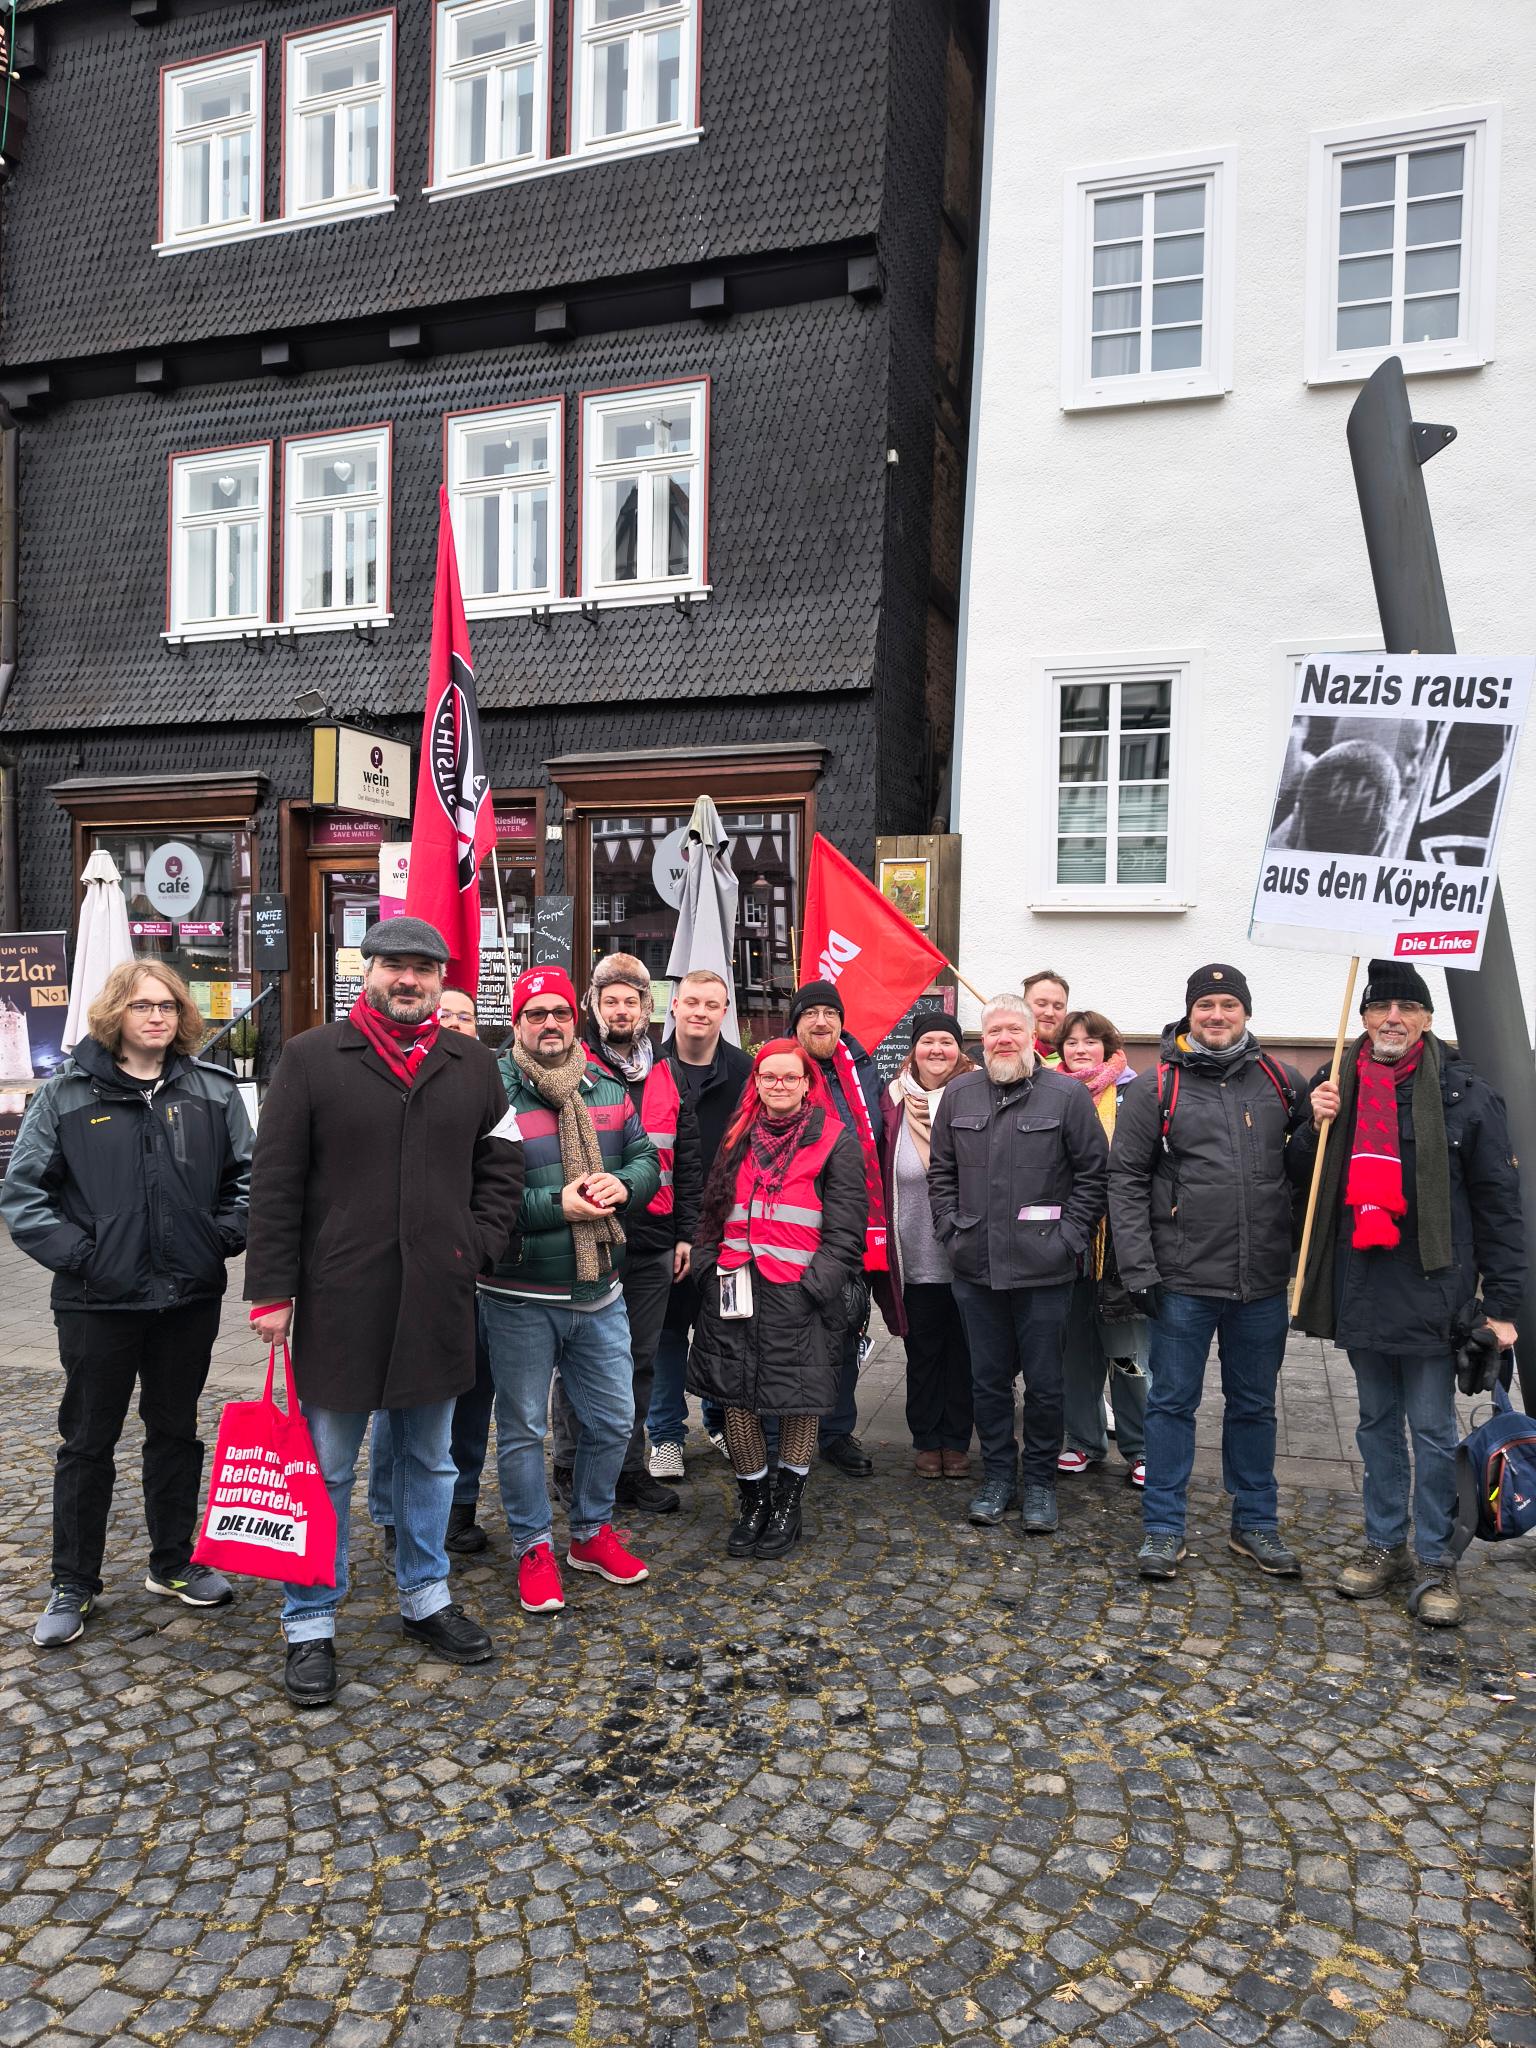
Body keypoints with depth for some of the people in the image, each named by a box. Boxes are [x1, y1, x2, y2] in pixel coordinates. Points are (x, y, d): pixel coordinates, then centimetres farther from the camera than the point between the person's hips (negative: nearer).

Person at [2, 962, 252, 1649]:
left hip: (190, 1297, 3)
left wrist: (221, 1237, -4)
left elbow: (247, 1174, 9)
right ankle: (73, 1584, 25)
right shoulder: (67, 1091, -5)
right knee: (87, 1439, 10)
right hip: (98, 1302, -2)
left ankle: (173, 1564, 31)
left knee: (176, 1430, 16)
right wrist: (74, 1254, -11)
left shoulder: (213, 1090, 2)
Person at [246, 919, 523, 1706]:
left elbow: (501, 1165, 11)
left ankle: (425, 1598, 34)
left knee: (430, 1462, 17)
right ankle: (310, 1626, 23)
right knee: (326, 1470, 8)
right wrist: (272, 1290, -8)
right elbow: (276, 1184, -5)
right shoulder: (310, 1057, -3)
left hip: (436, 1302, 3)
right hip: (338, 1302, -3)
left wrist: (478, 1244, -1)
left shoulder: (471, 1064, 6)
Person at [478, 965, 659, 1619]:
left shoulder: (608, 1092, 7)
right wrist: (557, 1205, -22)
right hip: (520, 1299, -5)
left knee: (612, 1420, 15)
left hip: (600, 1293, 5)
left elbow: (646, 1158, 11)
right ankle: (534, 1548, 27)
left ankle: (591, 1531, 36)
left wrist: (623, 1184, -11)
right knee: (523, 1427, 9)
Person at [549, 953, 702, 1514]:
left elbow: (687, 1159, 14)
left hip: (653, 1243, 4)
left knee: (640, 1360, 12)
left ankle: (629, 1468, 24)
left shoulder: (667, 1074, 12)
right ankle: (572, 1468, 20)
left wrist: (685, 1232, 10)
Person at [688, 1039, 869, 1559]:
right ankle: (753, 1501, 23)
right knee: (734, 1396, 6)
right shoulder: (739, 1139, 16)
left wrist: (814, 1285, -13)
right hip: (733, 1287, 4)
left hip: (798, 1293, -4)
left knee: (799, 1398, 4)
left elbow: (844, 1229, -4)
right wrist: (710, 1265, 9)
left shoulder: (835, 1141, 1)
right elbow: (714, 1212, 22)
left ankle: (788, 1504, 22)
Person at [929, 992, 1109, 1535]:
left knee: (1044, 1382, 7)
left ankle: (1040, 1481, 23)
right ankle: (998, 1476, 27)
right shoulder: (958, 1095, 7)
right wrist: (952, 1231, 3)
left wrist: (1068, 1239, -7)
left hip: (1043, 1270, -3)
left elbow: (1093, 1174, -2)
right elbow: (941, 1173, 13)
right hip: (976, 1268, 3)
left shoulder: (1067, 1095, -4)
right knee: (987, 1379, 12)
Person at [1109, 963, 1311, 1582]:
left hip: (1264, 1280, 3)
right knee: (1172, 1402, 7)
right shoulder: (1156, 1086, -3)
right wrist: (1138, 1268, -10)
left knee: (1254, 1406, 16)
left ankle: (1256, 1523, 31)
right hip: (1184, 1279, -3)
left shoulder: (1282, 1082, 5)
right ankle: (1162, 1528, 19)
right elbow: (1126, 1179, -4)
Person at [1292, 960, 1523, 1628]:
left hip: (1430, 1291, -4)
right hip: (1360, 1290, 4)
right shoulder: (1337, 1087, 6)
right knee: (1377, 1424, 16)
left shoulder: (1465, 1095, -6)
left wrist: (1501, 1304, -9)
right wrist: (1316, 1126, -8)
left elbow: (1498, 1206, -5)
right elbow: (1301, 1178, 12)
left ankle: (1436, 1561, 19)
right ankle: (1386, 1544, 29)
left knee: (1433, 1431, 6)